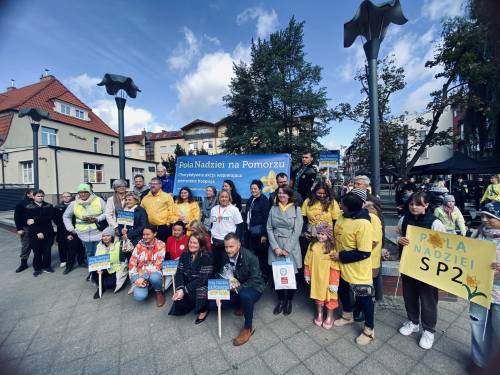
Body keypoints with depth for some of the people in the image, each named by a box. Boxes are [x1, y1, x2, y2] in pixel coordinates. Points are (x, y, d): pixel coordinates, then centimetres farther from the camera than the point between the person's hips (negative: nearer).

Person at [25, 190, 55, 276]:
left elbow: (50, 217, -10)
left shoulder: (49, 206, 4)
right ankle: (37, 268, 22)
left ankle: (46, 266, 22)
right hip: (35, 233, -1)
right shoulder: (29, 207, 0)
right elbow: (29, 221, -6)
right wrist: (38, 232, -14)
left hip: (48, 232, 1)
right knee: (37, 252, 6)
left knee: (47, 251, 6)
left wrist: (35, 220, -18)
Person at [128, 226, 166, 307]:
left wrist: (143, 277, -24)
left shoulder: (161, 245, -10)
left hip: (154, 273, -2)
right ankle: (145, 285, 13)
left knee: (154, 278, -38)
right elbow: (132, 262, -3)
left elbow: (157, 265, -14)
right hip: (140, 274, 2)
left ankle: (159, 292, -2)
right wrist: (136, 279, -16)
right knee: (139, 296, -26)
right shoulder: (139, 244, -1)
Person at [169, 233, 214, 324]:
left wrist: (184, 290, -25)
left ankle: (203, 309, 0)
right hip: (187, 284, 5)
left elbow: (202, 279, -22)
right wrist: (179, 288, -20)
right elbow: (179, 273, -3)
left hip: (202, 285, -5)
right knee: (178, 302, -16)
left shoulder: (207, 257, -19)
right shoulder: (185, 254, 0)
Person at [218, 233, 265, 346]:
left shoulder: (250, 257, -27)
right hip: (235, 288, 6)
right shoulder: (226, 256, -11)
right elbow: (223, 276, -3)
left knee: (245, 295, -38)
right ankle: (241, 306, 17)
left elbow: (255, 280, -25)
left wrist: (238, 288, -32)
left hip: (253, 288, -5)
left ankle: (248, 328, -10)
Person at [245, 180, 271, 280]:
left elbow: (266, 218, -15)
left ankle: (264, 274, 22)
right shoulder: (250, 200, 11)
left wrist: (264, 234, -18)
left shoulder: (264, 200, -10)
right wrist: (246, 228, 9)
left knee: (261, 254, 4)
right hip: (250, 232, 7)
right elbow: (247, 215, 13)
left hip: (259, 232, -6)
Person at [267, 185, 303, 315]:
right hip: (275, 247, 2)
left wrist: (286, 249, -12)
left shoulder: (296, 209, -3)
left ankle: (289, 301, 31)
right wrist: (275, 247, -9)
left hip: (291, 247, -2)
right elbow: (269, 229, 0)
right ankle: (280, 300, 30)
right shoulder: (273, 209, 4)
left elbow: (297, 231, -8)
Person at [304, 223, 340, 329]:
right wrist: (307, 275, 6)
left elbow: (335, 267, -16)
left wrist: (334, 283, -14)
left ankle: (329, 316, 38)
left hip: (327, 278, -3)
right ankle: (319, 314, 43)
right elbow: (308, 261, 1)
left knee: (329, 296, 14)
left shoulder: (332, 248, -19)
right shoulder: (313, 244, -8)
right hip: (316, 277, 4)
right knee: (318, 294, 20)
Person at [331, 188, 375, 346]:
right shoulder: (343, 217, -5)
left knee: (363, 299, 13)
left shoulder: (363, 224, -29)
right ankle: (347, 316, 52)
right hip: (343, 267, 8)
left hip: (359, 271, -8)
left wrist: (341, 256, -21)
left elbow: (364, 253, -27)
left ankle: (369, 330, 38)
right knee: (343, 291, 25)